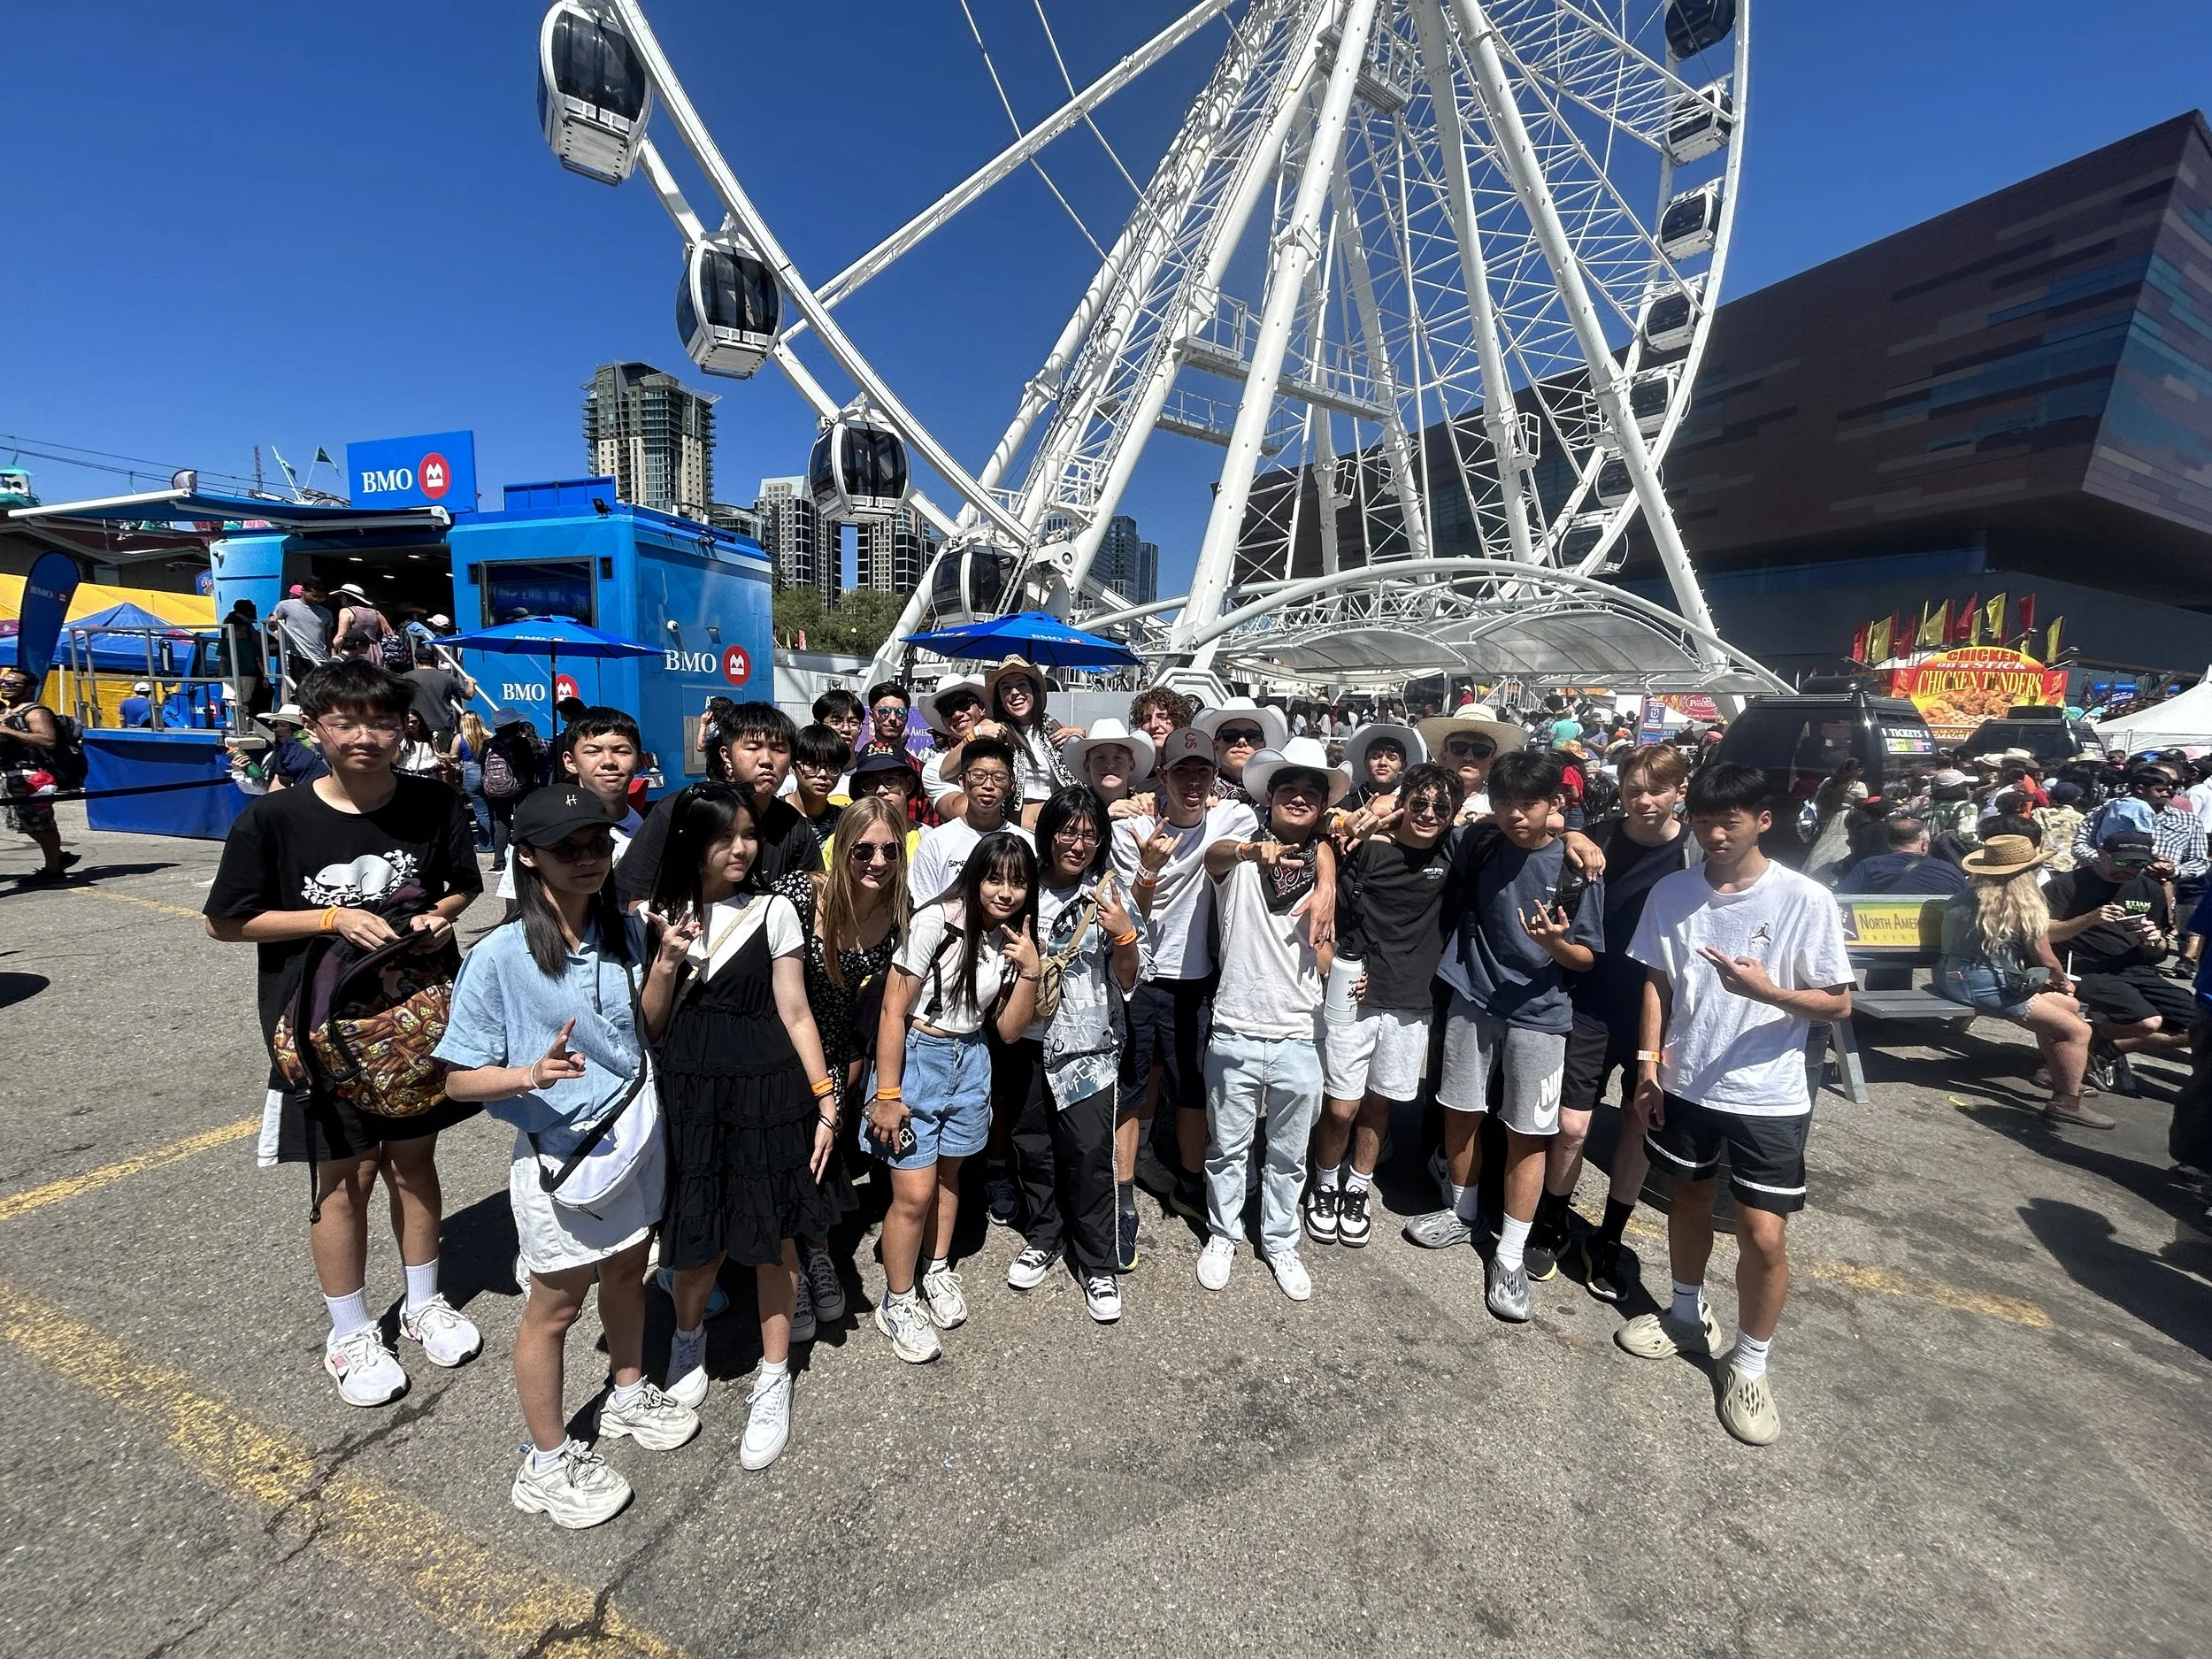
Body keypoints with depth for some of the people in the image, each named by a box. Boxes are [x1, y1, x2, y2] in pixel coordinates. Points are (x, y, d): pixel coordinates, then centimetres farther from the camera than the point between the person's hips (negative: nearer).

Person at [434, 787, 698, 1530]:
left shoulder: (626, 931, -5)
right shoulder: (500, 956, -20)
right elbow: (459, 1079, -14)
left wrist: (661, 975, -13)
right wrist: (530, 1074, -33)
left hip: (638, 1135, 5)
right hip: (559, 1155, -5)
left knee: (627, 1273, 24)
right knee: (556, 1307, 14)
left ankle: (629, 1396, 50)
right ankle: (548, 1462, 37)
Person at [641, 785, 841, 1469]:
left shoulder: (773, 911, -4)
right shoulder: (665, 915, 3)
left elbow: (795, 1013, -3)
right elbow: (651, 1026, 3)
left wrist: (825, 1100, -6)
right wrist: (666, 960, -14)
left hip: (766, 1089, -2)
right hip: (688, 1091, 2)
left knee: (772, 1235, 8)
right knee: (701, 1233, 14)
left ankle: (773, 1379, 28)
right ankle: (687, 1337, 46)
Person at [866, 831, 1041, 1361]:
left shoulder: (1014, 940, -1)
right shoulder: (936, 922, -20)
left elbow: (1009, 1031, -1)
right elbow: (893, 1011, -16)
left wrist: (1029, 971, -15)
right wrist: (886, 1095, -16)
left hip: (971, 1063, 6)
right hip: (916, 1058, -5)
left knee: (949, 1174, 20)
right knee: (915, 1193, -2)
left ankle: (937, 1271, 43)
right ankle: (896, 1304, 21)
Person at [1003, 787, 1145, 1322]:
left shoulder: (1108, 894, -6)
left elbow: (1127, 981, -6)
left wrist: (1124, 934, -23)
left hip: (1087, 1043, -3)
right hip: (1028, 1038, 3)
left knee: (1089, 1150, -3)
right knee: (1032, 1143, 14)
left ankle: (1097, 1264, 17)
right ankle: (1042, 1238, 37)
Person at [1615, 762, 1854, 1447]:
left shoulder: (1806, 900, -13)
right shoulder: (1671, 893, -4)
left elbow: (1838, 1004, -8)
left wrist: (1766, 990, -26)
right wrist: (1648, 1061, 0)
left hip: (1767, 1095, -3)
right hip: (1684, 1082, 3)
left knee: (1764, 1235, -1)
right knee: (1689, 1199, 20)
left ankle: (1749, 1363, 23)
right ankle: (1688, 1315, 43)